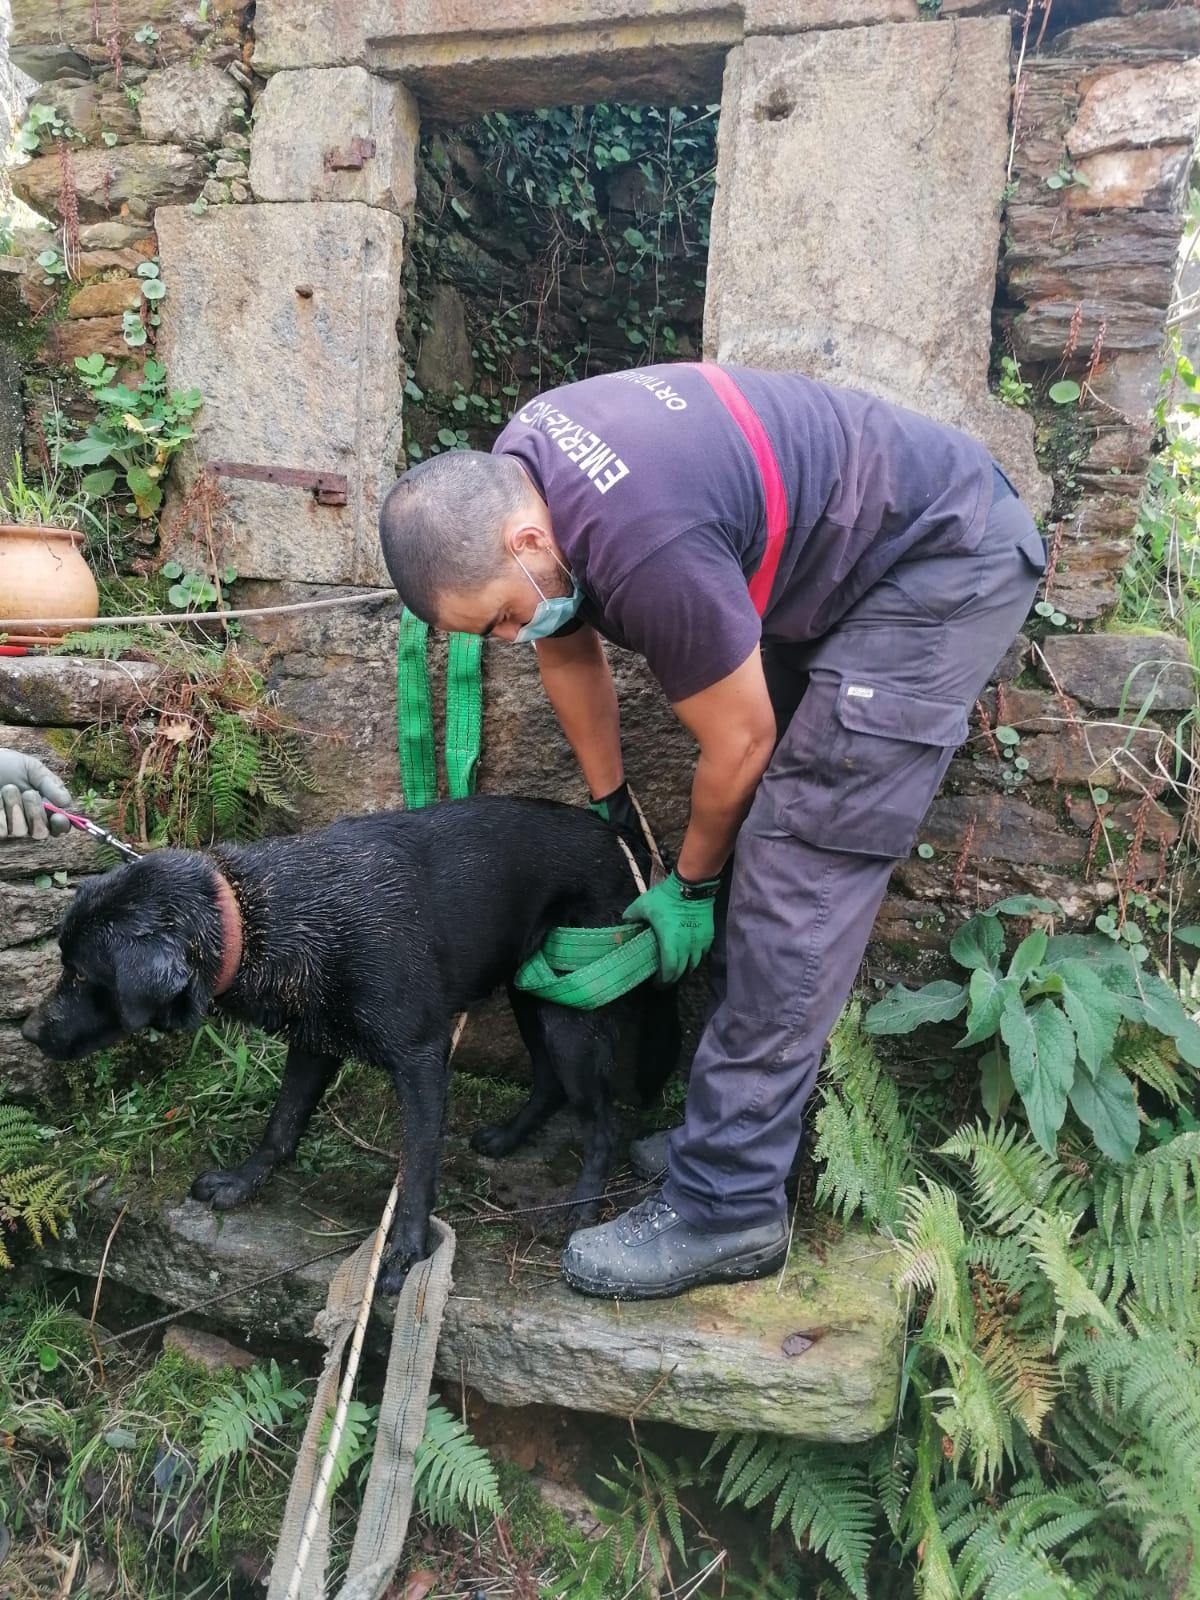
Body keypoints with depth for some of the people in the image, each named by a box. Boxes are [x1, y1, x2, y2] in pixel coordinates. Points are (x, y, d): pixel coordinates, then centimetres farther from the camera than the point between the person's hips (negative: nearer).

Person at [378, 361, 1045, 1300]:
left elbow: (741, 741, -20)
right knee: (757, 844, 7)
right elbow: (571, 651, 8)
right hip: (834, 564, 9)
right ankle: (747, 1118, 19)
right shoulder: (501, 485, -8)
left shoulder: (647, 552, -36)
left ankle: (727, 1207, -7)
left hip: (946, 567, -9)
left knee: (796, 876, -15)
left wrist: (690, 887, -3)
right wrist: (608, 810, 17)